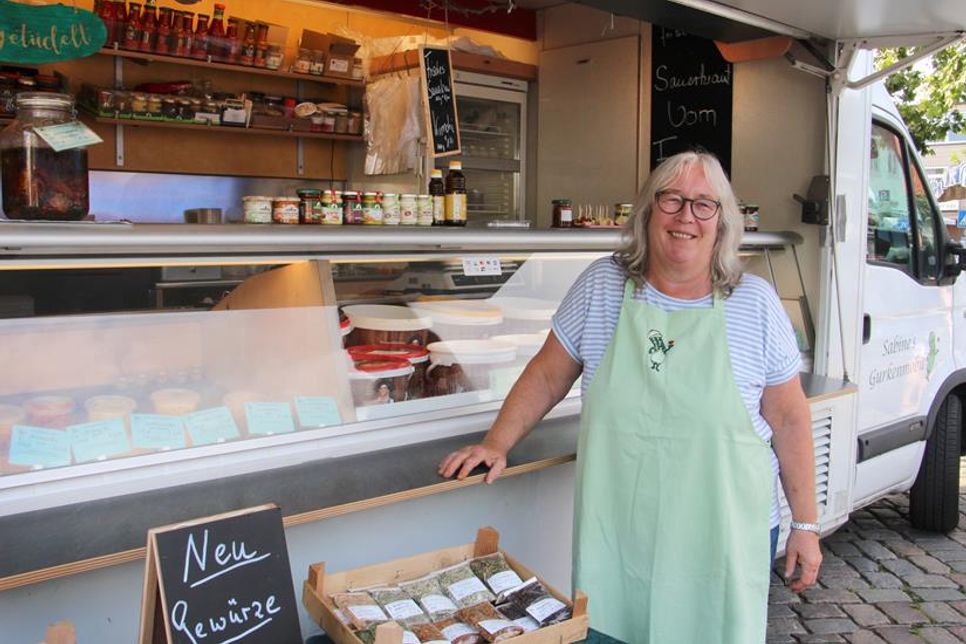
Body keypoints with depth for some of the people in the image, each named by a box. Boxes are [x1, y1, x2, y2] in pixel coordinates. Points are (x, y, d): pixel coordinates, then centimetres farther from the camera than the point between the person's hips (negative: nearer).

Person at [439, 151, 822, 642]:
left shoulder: (755, 303, -5)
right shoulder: (601, 285, -3)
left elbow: (788, 418, 0)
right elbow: (547, 375, 5)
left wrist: (805, 525, 2)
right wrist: (496, 444, -3)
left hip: (723, 540, 0)